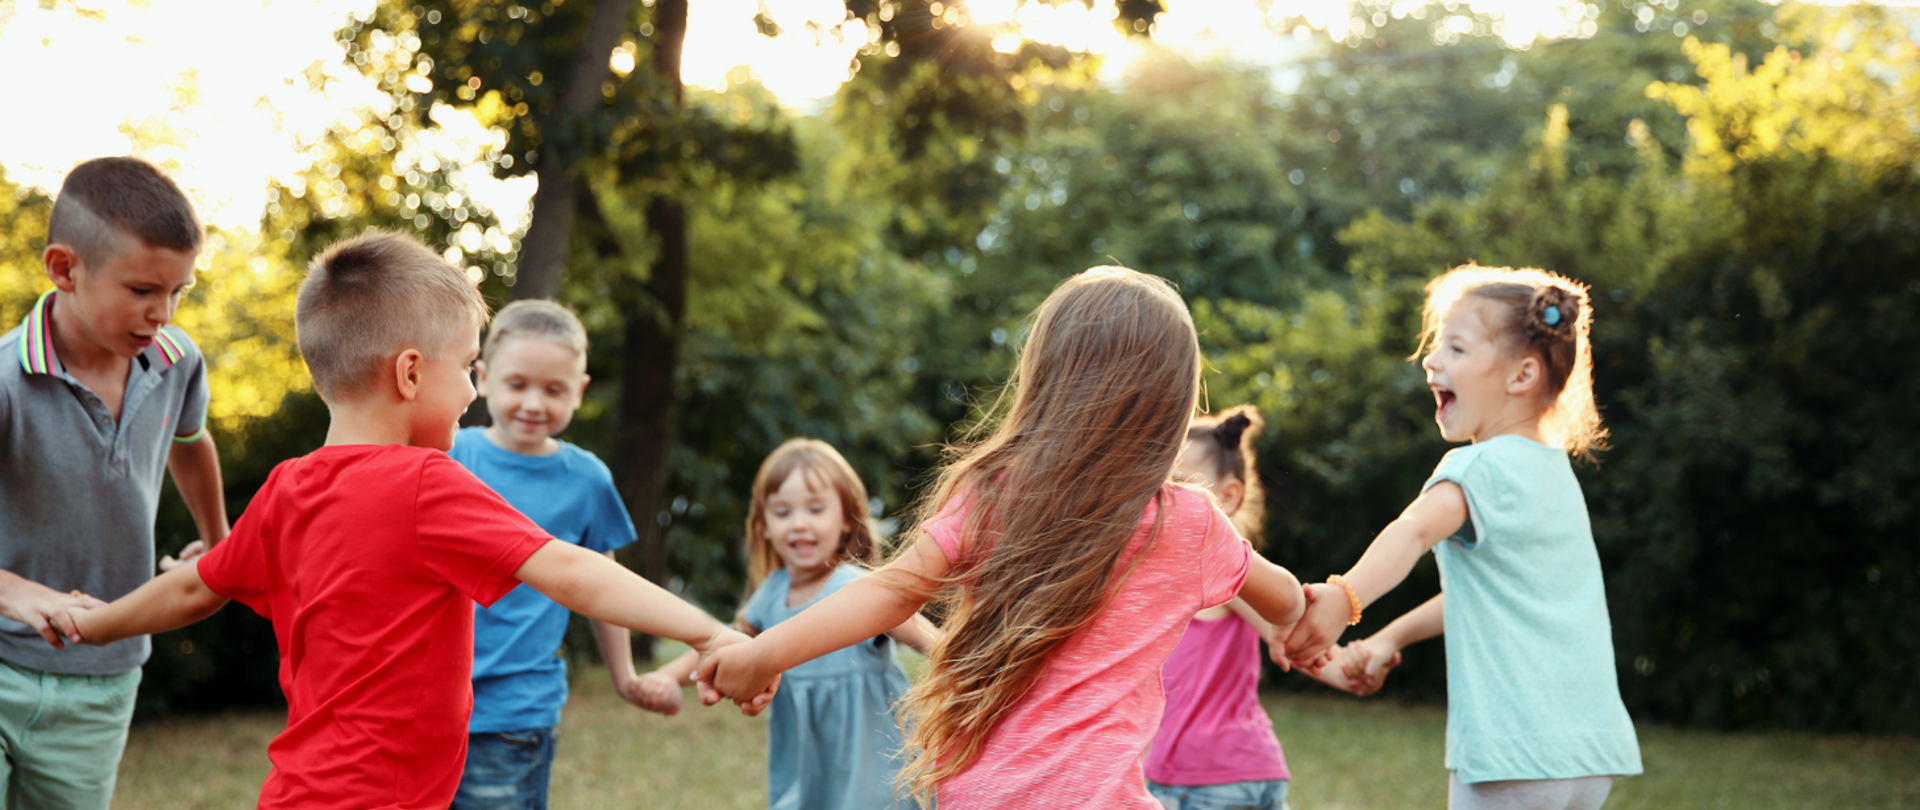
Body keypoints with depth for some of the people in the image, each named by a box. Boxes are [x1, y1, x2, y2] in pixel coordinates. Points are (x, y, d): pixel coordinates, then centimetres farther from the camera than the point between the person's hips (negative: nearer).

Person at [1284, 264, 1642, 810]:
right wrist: (1393, 636, 26)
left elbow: (1415, 530, -33)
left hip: (1516, 757, -9)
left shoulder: (1481, 468, -11)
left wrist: (1343, 600, -49)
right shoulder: (1554, 469, 17)